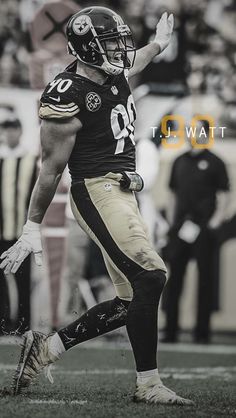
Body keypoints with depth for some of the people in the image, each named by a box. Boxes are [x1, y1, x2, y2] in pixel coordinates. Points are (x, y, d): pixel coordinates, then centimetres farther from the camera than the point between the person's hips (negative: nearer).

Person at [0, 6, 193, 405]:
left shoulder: (112, 73, 9)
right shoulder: (66, 98, -16)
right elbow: (52, 167, -11)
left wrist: (158, 44, 54)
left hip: (124, 191, 10)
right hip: (98, 192, -10)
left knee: (131, 300, 6)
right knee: (150, 277, -20)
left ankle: (46, 347, 17)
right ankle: (148, 384, -12)